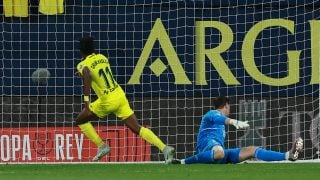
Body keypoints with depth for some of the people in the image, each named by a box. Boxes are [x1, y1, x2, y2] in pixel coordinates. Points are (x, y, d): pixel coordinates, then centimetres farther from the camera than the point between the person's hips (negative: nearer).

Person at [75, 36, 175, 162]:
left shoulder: (83, 65, -6)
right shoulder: (103, 58, 11)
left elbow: (87, 77, -30)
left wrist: (86, 101, -35)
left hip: (108, 101, -6)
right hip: (120, 95, 6)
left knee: (80, 120, 15)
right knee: (136, 128, 2)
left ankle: (101, 146, 9)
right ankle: (164, 148, -13)